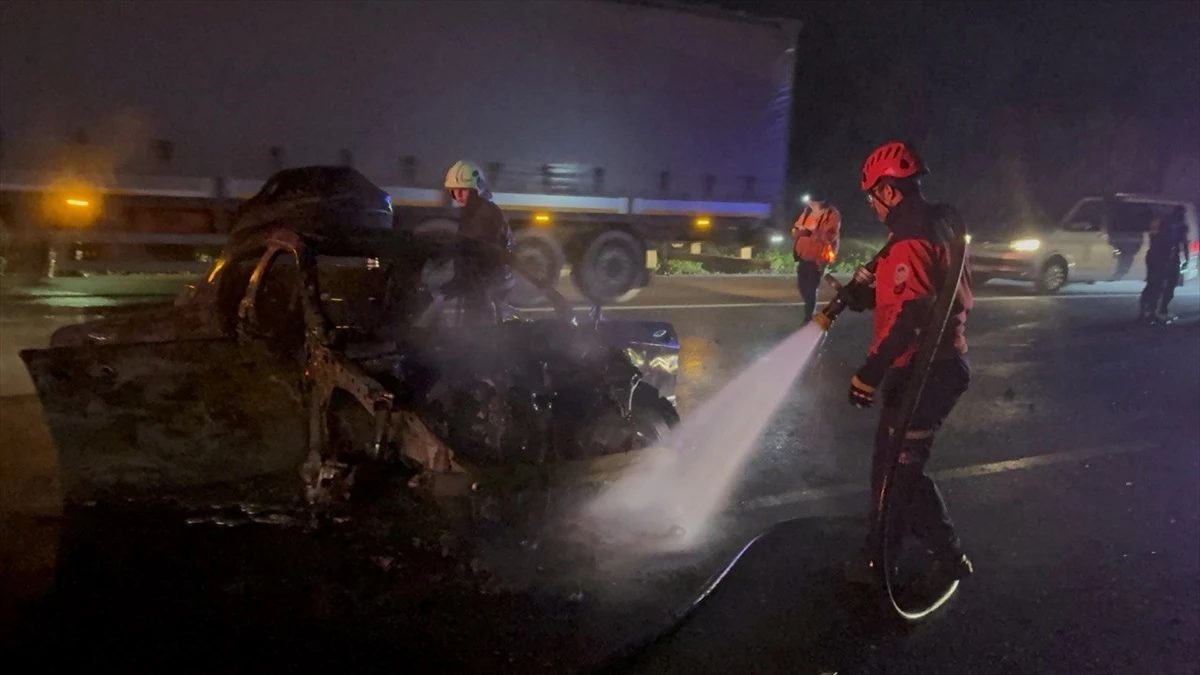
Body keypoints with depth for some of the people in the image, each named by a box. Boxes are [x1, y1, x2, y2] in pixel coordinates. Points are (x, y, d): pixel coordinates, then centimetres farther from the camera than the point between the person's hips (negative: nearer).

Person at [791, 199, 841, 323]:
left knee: (810, 288, -5)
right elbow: (797, 226, 13)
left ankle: (808, 317, 8)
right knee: (802, 284, 14)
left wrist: (810, 233, -36)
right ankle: (810, 310, 37)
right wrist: (797, 231, -13)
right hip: (804, 254, 7)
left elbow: (829, 237, -24)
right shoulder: (808, 210, 7)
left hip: (818, 257, -7)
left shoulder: (833, 215, -13)